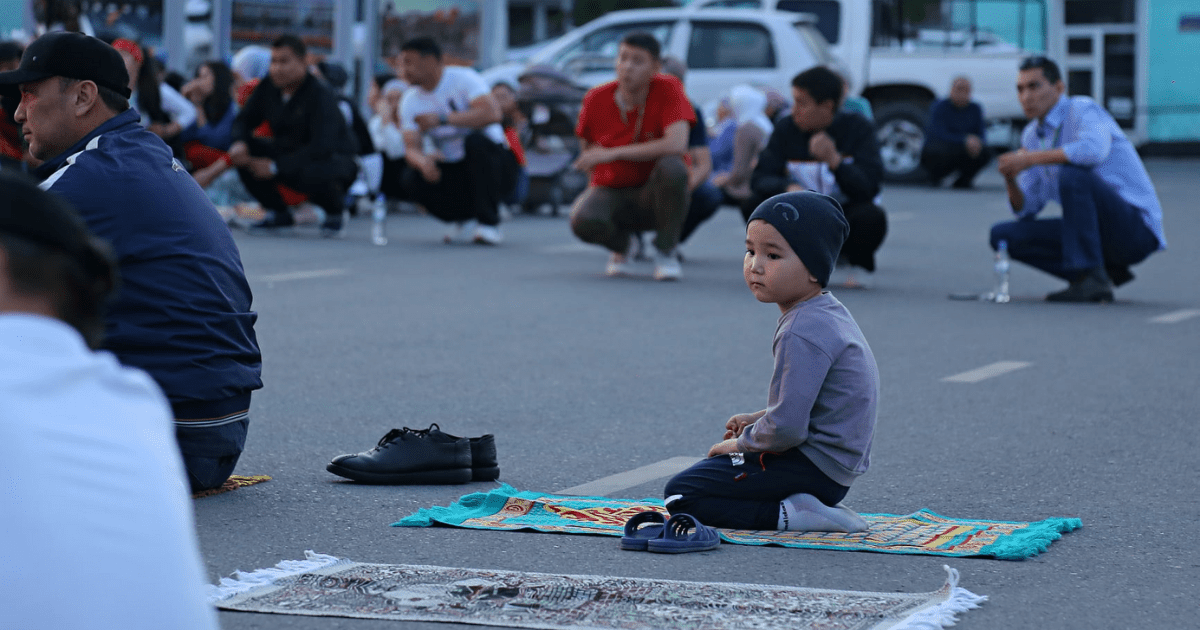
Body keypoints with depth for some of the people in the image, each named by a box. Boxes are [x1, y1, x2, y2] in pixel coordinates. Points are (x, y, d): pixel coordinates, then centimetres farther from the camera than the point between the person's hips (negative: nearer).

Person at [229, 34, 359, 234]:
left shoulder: (321, 95, -24)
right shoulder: (269, 87, -5)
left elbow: (322, 147, -33)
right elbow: (244, 119, 7)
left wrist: (275, 167, -34)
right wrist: (239, 142, -18)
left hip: (333, 159, -7)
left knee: (313, 173, -42)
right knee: (243, 153, -13)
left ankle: (335, 213, -4)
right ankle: (280, 214, 5)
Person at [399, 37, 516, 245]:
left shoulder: (463, 78, -13)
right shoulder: (410, 101, 2)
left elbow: (492, 114, -30)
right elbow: (411, 148, -8)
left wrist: (442, 119, -31)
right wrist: (422, 160, -34)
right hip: (453, 171, 4)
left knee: (476, 141, -36)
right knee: (413, 179, -23)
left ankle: (490, 224, -26)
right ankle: (464, 219, 2)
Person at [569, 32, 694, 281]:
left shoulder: (668, 90, -14)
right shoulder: (596, 99, -5)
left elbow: (677, 145, -29)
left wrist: (612, 153, -26)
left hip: (652, 196, -1)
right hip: (611, 190, 1)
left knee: (672, 167, -36)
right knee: (583, 221, -34)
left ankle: (665, 251, -10)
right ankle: (622, 242, 7)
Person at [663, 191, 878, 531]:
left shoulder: (804, 334, -23)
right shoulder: (828, 312, 10)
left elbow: (787, 429, -27)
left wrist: (740, 444, -9)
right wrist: (759, 419, 14)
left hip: (813, 469, -11)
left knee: (681, 494, -13)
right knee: (704, 468, 29)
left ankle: (789, 515, -17)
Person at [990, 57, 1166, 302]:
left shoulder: (1083, 110, -11)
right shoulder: (1032, 135, 11)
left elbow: (1094, 150, -36)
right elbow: (1026, 210, 14)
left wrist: (1030, 158, -27)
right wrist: (1011, 182, -9)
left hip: (1136, 228, -8)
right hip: (1095, 232, 8)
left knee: (1072, 173, -31)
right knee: (1002, 235, 0)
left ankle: (1090, 278, -26)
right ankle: (1107, 272, 1)